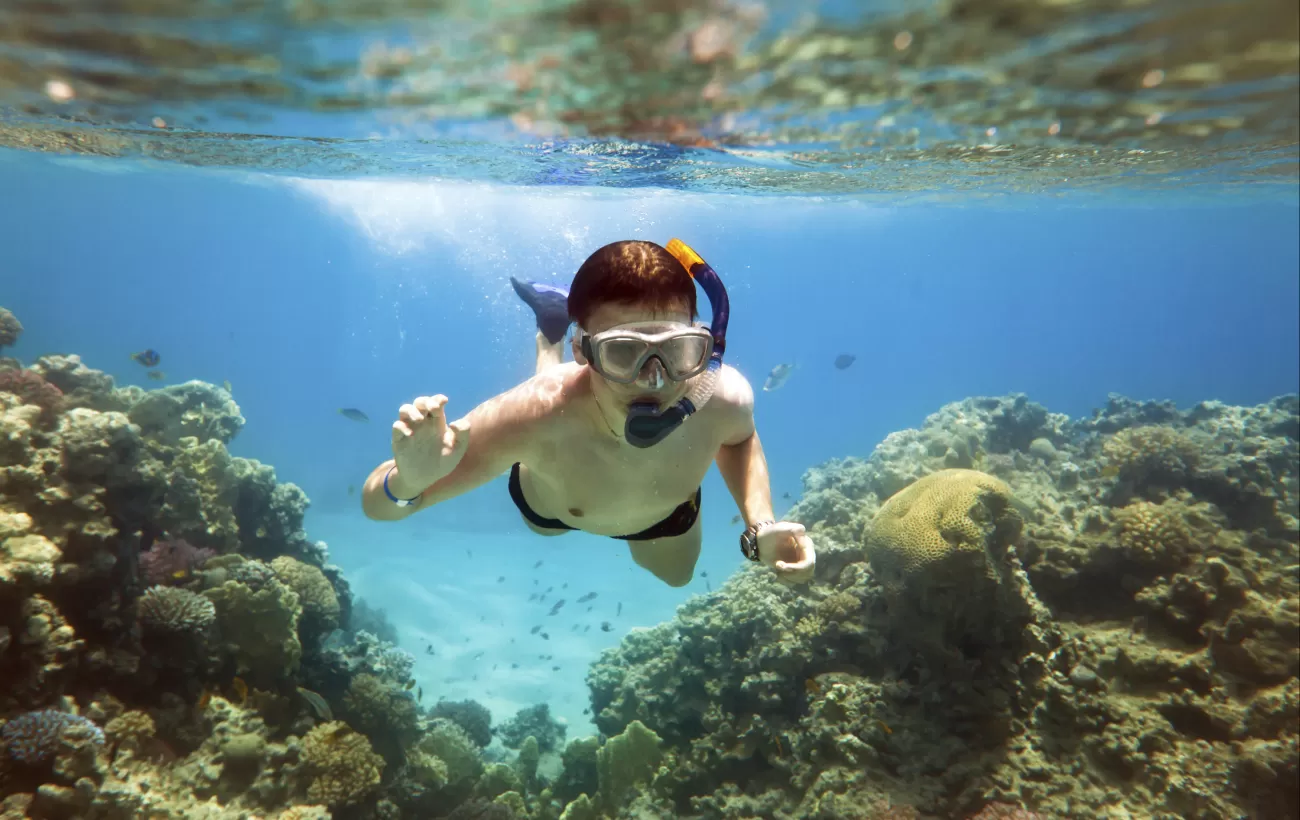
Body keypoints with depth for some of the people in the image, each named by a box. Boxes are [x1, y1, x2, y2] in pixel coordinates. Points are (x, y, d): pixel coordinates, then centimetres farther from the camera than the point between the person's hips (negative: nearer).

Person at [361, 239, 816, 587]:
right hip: (550, 510, -1)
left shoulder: (723, 398, -42)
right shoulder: (533, 415, -48)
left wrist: (761, 525, -30)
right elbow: (377, 503, -38)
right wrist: (409, 482, -61)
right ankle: (552, 329, 40)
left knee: (675, 573, 36)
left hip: (670, 513, 2)